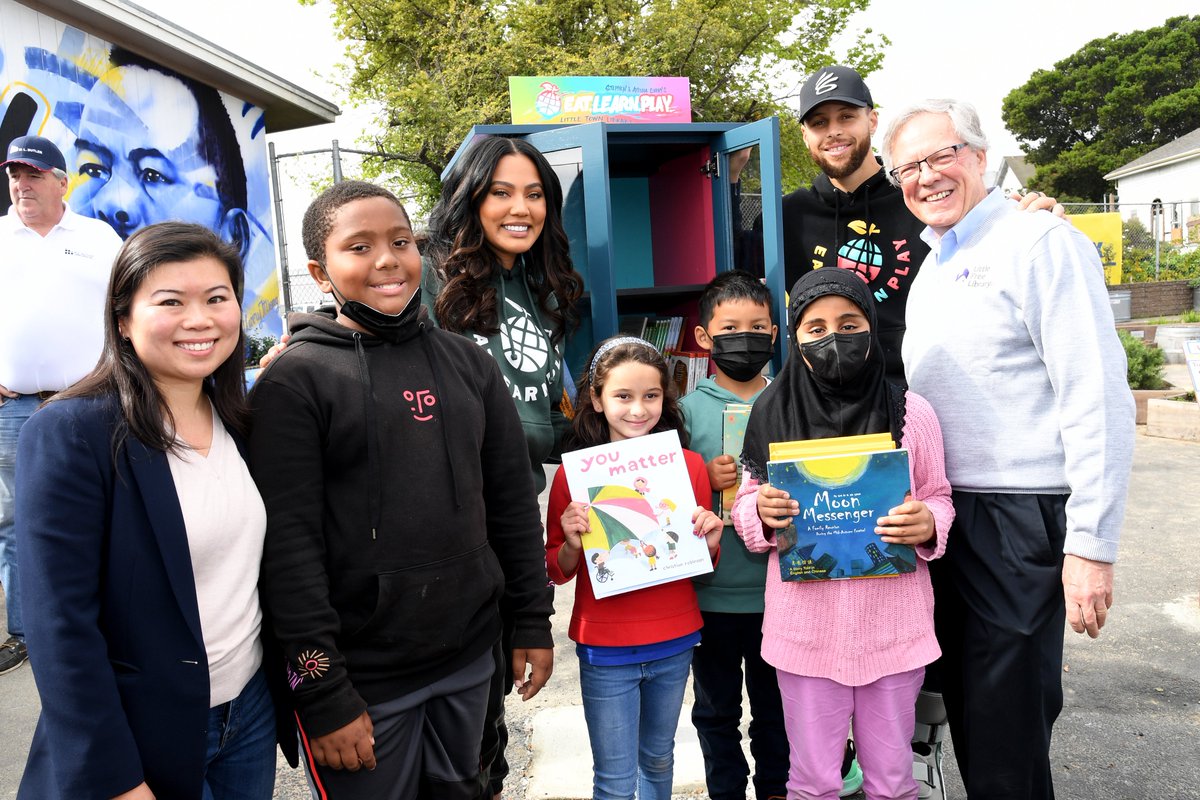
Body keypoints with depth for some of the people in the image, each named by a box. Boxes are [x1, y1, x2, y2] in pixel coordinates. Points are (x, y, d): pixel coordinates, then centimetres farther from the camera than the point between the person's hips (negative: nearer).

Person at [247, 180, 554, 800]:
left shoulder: (468, 364, 5)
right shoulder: (294, 381, -9)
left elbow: (513, 505, 8)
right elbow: (288, 545, -13)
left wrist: (533, 624, 7)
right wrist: (323, 692, -14)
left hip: (470, 658, 5)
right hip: (362, 675, -4)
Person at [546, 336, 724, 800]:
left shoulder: (689, 465, -5)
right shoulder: (574, 474, -10)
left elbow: (702, 562, 8)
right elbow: (558, 571, 0)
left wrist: (710, 543, -14)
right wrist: (572, 544, -20)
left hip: (674, 644, 2)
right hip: (605, 650, -2)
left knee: (658, 760, 23)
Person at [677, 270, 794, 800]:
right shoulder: (688, 410, -4)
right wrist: (705, 481, -19)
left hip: (778, 588, 1)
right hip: (712, 592, -1)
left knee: (776, 702, 19)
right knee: (716, 706, 16)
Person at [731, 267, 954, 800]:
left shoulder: (910, 412, -3)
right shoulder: (774, 413, -4)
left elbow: (938, 498, 6)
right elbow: (745, 506, 3)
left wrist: (927, 525, -15)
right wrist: (762, 511, -18)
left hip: (892, 625, 1)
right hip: (806, 629, 0)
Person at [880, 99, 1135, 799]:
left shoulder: (1041, 243, -9)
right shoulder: (930, 270, 16)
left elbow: (1099, 402, -16)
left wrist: (1091, 546, -19)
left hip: (1020, 523, -7)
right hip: (942, 518, 8)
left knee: (1004, 738, 2)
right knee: (965, 713, 18)